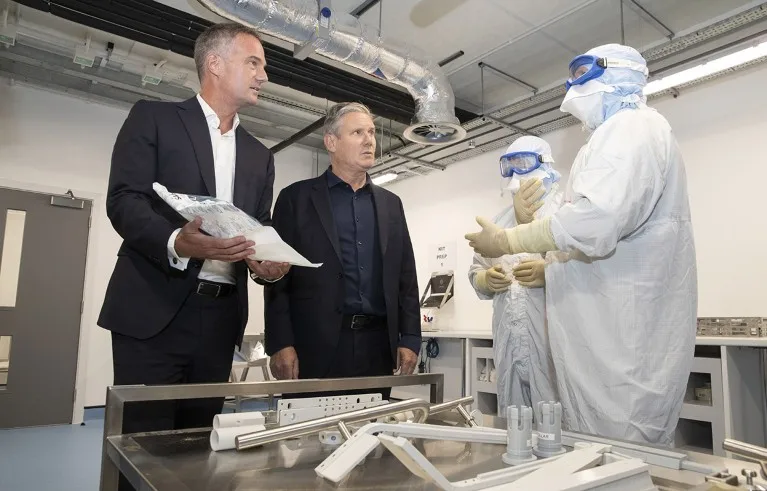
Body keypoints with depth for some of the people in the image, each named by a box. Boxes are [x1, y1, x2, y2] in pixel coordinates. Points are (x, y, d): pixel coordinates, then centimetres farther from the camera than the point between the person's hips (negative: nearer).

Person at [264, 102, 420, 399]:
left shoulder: (390, 204, 15)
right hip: (316, 347, -3)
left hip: (377, 345, 4)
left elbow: (406, 277, 12)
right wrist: (280, 343, -10)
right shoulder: (296, 197, 4)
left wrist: (409, 338, 4)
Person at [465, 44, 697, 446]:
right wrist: (546, 268, 15)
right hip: (604, 331, 10)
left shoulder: (632, 127, -9)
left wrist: (505, 241, -14)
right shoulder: (612, 138, 24)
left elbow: (598, 219, -26)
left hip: (621, 333, -10)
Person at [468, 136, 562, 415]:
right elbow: (475, 271, 22)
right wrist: (486, 279, 1)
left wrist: (550, 272, -23)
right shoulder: (499, 221, 20)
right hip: (508, 347, 6)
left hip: (555, 344, -5)